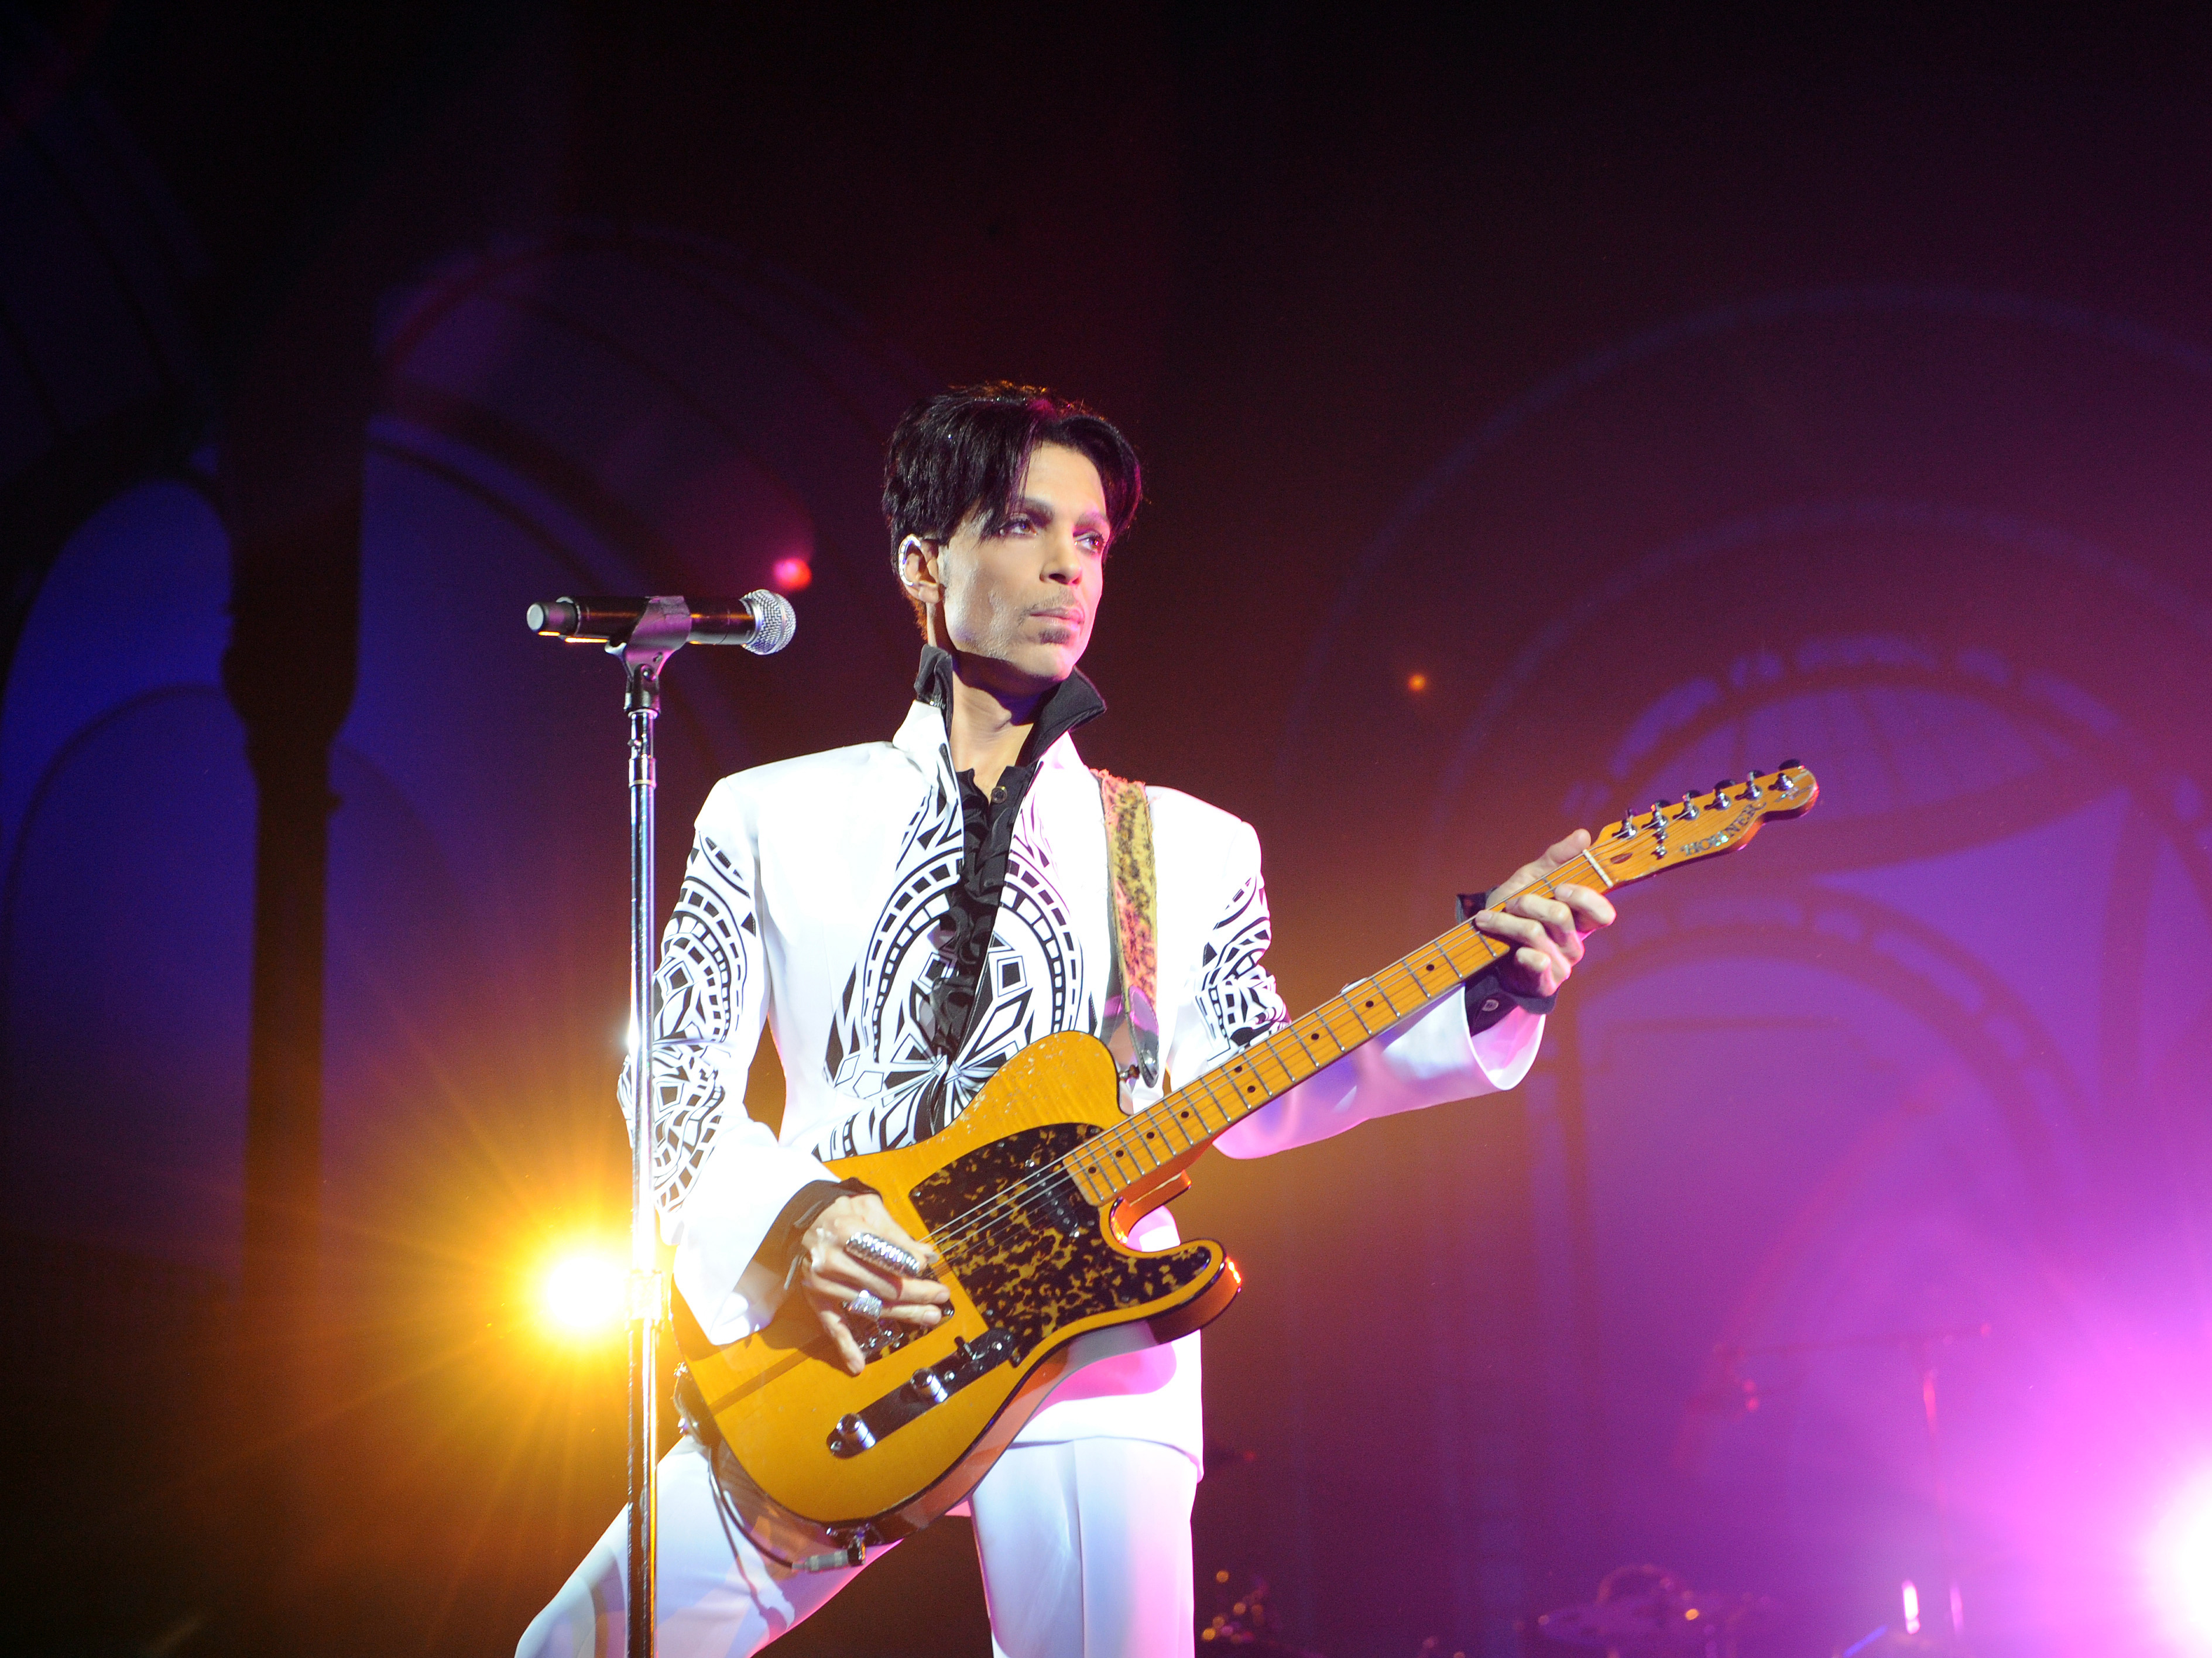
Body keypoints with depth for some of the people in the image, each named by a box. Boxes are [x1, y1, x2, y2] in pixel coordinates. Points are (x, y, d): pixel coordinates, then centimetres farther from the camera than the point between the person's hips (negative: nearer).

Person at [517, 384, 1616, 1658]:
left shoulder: (1194, 848, 15)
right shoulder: (770, 818, 12)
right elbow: (677, 1081, 8)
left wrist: (1481, 991, -6)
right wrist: (787, 1221, -12)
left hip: (1094, 1357, 0)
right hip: (830, 1356, 0)